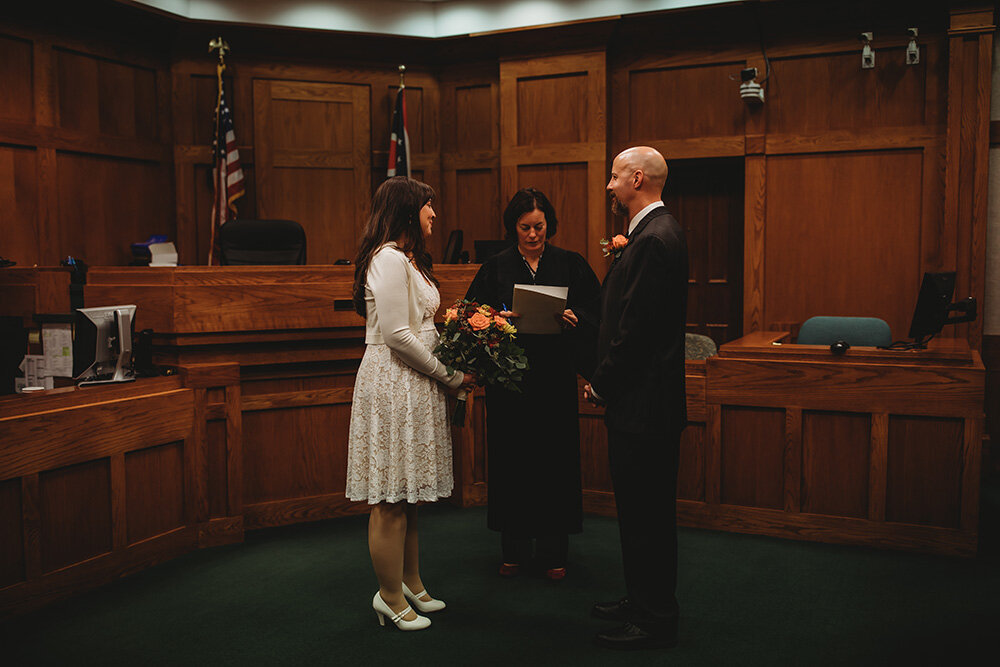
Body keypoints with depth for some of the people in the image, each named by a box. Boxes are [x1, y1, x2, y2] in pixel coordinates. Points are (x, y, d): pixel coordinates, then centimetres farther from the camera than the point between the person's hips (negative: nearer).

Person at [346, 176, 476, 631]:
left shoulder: (407, 259, 18)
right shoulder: (389, 259, -14)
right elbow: (396, 334, -20)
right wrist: (451, 375, -12)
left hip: (413, 385, 11)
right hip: (393, 384, -11)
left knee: (408, 493, 17)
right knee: (392, 499, -1)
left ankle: (409, 582, 28)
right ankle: (391, 597, 10)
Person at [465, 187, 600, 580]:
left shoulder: (570, 265, 5)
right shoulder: (496, 268, 5)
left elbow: (594, 312, 4)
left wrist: (575, 319, -17)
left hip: (556, 378, 0)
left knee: (554, 458, 4)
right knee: (512, 460, 5)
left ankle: (553, 552, 17)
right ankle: (515, 549, 19)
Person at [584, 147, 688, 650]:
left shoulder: (655, 240, -18)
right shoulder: (653, 233, 15)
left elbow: (637, 329, -22)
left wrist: (601, 384, -10)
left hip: (644, 401, -11)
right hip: (642, 400, 11)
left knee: (647, 514, 1)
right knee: (639, 510, 19)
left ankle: (655, 622, 14)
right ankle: (643, 602, 33)